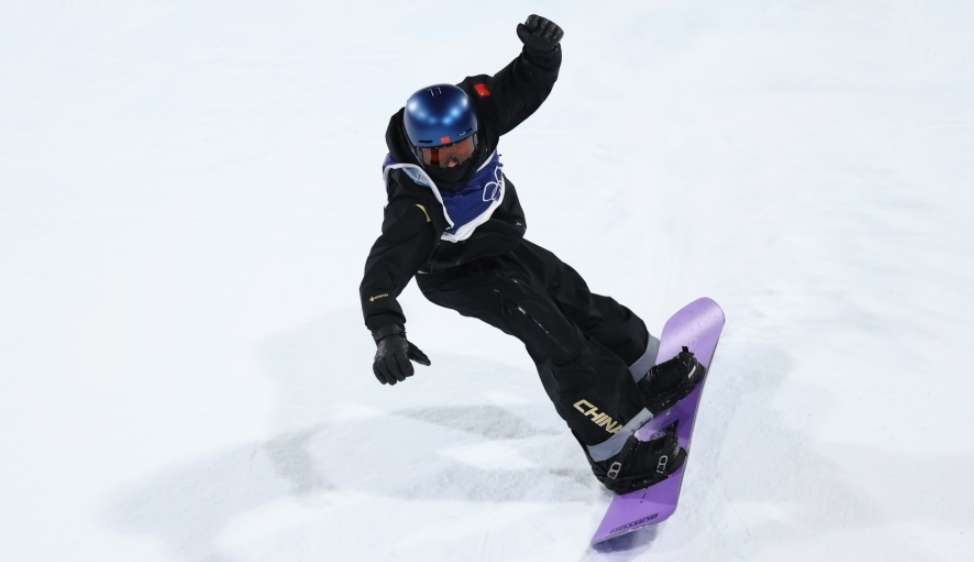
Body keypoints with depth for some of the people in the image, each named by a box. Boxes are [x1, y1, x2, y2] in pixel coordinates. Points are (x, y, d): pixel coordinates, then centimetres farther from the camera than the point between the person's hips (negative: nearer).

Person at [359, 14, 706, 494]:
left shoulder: (475, 109, -23)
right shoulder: (416, 202, -39)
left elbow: (529, 84, -14)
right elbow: (387, 264, -46)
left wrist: (541, 49, -36)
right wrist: (386, 333, -61)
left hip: (505, 244, 7)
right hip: (459, 275, -7)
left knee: (580, 305, 17)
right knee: (554, 339, -17)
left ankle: (650, 375, 40)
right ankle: (614, 453, -10)